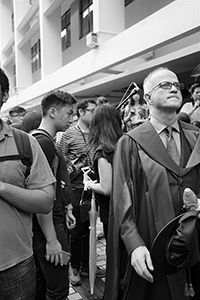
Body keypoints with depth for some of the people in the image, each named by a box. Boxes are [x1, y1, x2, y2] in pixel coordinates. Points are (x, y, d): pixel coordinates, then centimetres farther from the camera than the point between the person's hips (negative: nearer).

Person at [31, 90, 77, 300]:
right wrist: (52, 239, -20)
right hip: (49, 228, -10)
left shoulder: (38, 139, 12)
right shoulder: (44, 142, -19)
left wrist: (64, 209, 15)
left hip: (47, 224, 10)